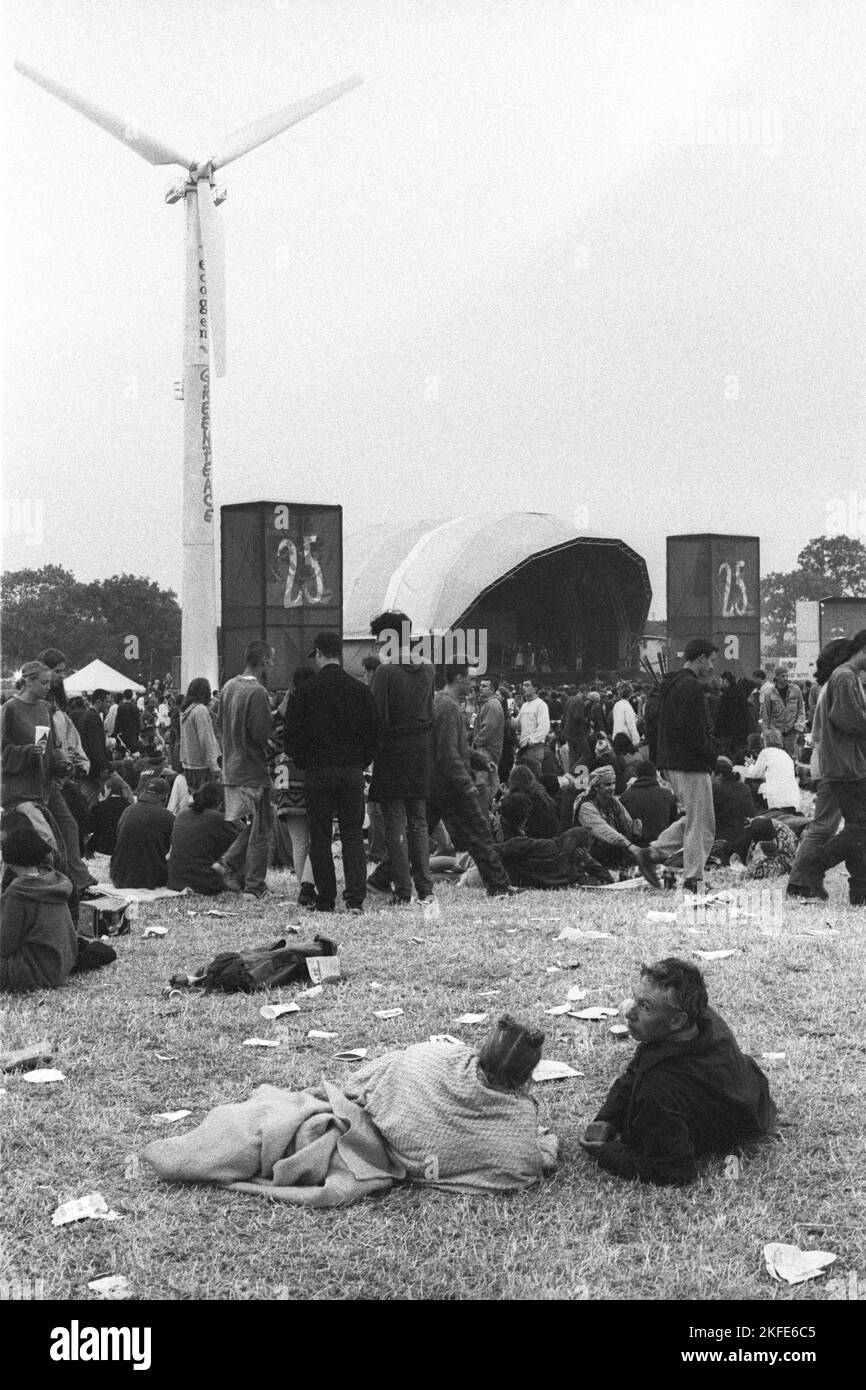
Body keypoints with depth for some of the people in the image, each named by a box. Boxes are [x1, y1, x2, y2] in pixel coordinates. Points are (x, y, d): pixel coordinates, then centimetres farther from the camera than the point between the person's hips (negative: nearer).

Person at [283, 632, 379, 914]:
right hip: (352, 772, 2)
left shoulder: (305, 692, -4)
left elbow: (292, 736, -2)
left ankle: (325, 900, 7)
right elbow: (373, 732, 4)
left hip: (317, 772, -2)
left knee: (320, 838, 6)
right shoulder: (361, 690, 2)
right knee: (353, 835, 5)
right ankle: (355, 897, -7)